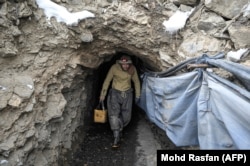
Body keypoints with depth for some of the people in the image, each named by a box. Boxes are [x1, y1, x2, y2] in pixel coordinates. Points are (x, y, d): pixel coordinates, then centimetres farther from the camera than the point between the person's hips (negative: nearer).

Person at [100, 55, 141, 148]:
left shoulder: (133, 69, -10)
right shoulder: (114, 68, -18)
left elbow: (136, 81, 4)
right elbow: (107, 80, -8)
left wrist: (137, 95, 8)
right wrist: (103, 94, -3)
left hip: (127, 94, 2)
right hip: (115, 93, -2)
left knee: (126, 116, 4)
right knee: (114, 114, -16)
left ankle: (120, 128, 36)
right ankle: (116, 138, -8)